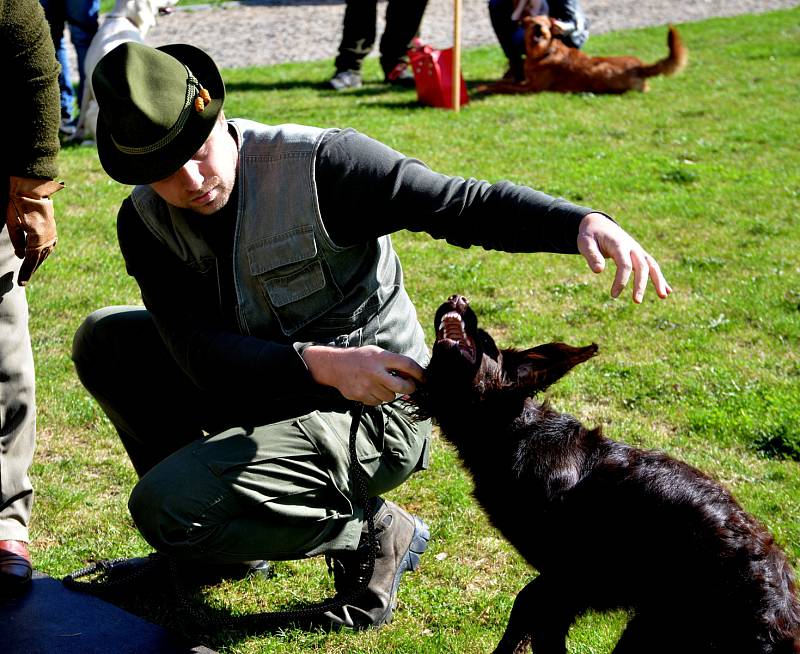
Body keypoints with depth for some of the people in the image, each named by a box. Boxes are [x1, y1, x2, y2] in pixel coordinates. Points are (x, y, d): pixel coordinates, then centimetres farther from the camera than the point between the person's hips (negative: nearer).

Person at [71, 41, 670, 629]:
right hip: (261, 396, 7)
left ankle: (370, 530, -3)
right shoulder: (145, 221, -7)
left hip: (370, 412, -6)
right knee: (107, 339, 0)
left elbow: (466, 206, -23)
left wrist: (581, 222, -42)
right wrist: (320, 364, -36)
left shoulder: (319, 165, -21)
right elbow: (199, 351, -18)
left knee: (164, 511, -22)